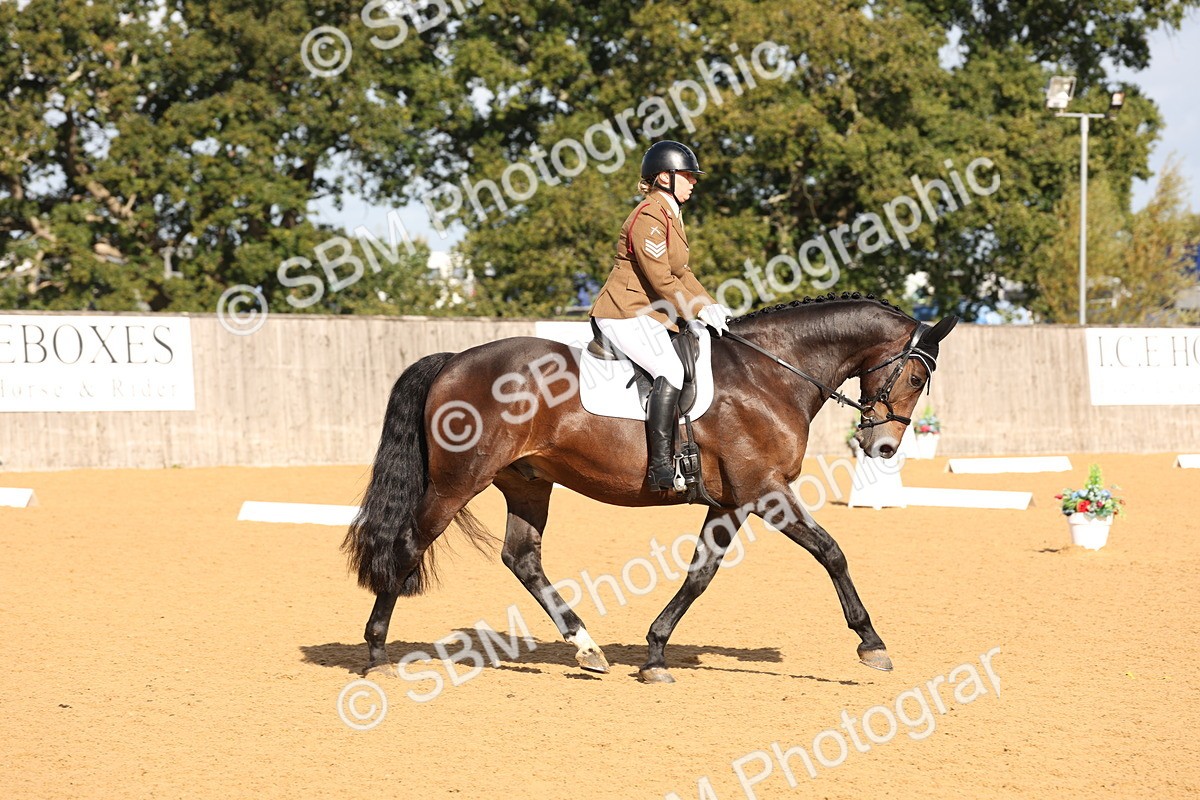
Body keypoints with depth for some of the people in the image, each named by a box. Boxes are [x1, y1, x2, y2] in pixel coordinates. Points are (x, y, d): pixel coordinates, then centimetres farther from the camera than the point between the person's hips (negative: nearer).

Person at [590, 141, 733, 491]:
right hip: (626, 314, -11)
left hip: (650, 315, 11)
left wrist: (711, 305, 10)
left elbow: (681, 274, 23)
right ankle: (661, 466, -34)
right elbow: (660, 279, -20)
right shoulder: (649, 216, -14)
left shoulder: (670, 216, 19)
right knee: (671, 371, -28)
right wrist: (700, 310, -15)